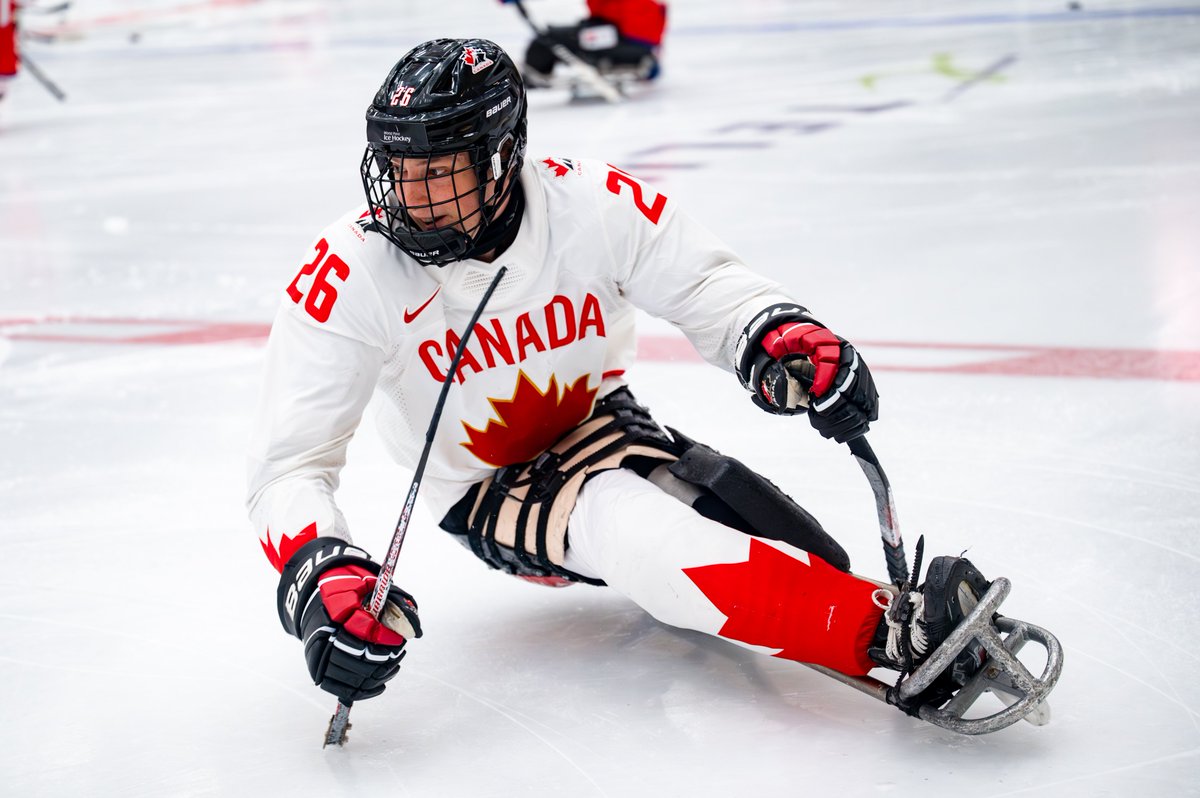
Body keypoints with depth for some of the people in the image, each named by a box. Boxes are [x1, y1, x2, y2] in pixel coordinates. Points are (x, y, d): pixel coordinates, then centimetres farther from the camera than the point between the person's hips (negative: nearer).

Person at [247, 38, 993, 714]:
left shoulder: (595, 203, -20)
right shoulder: (350, 273, -23)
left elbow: (710, 285, -8)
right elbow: (289, 464, -21)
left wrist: (781, 336, -32)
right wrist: (319, 581, -40)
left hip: (602, 424, 4)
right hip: (486, 492, -4)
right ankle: (889, 632, -42)